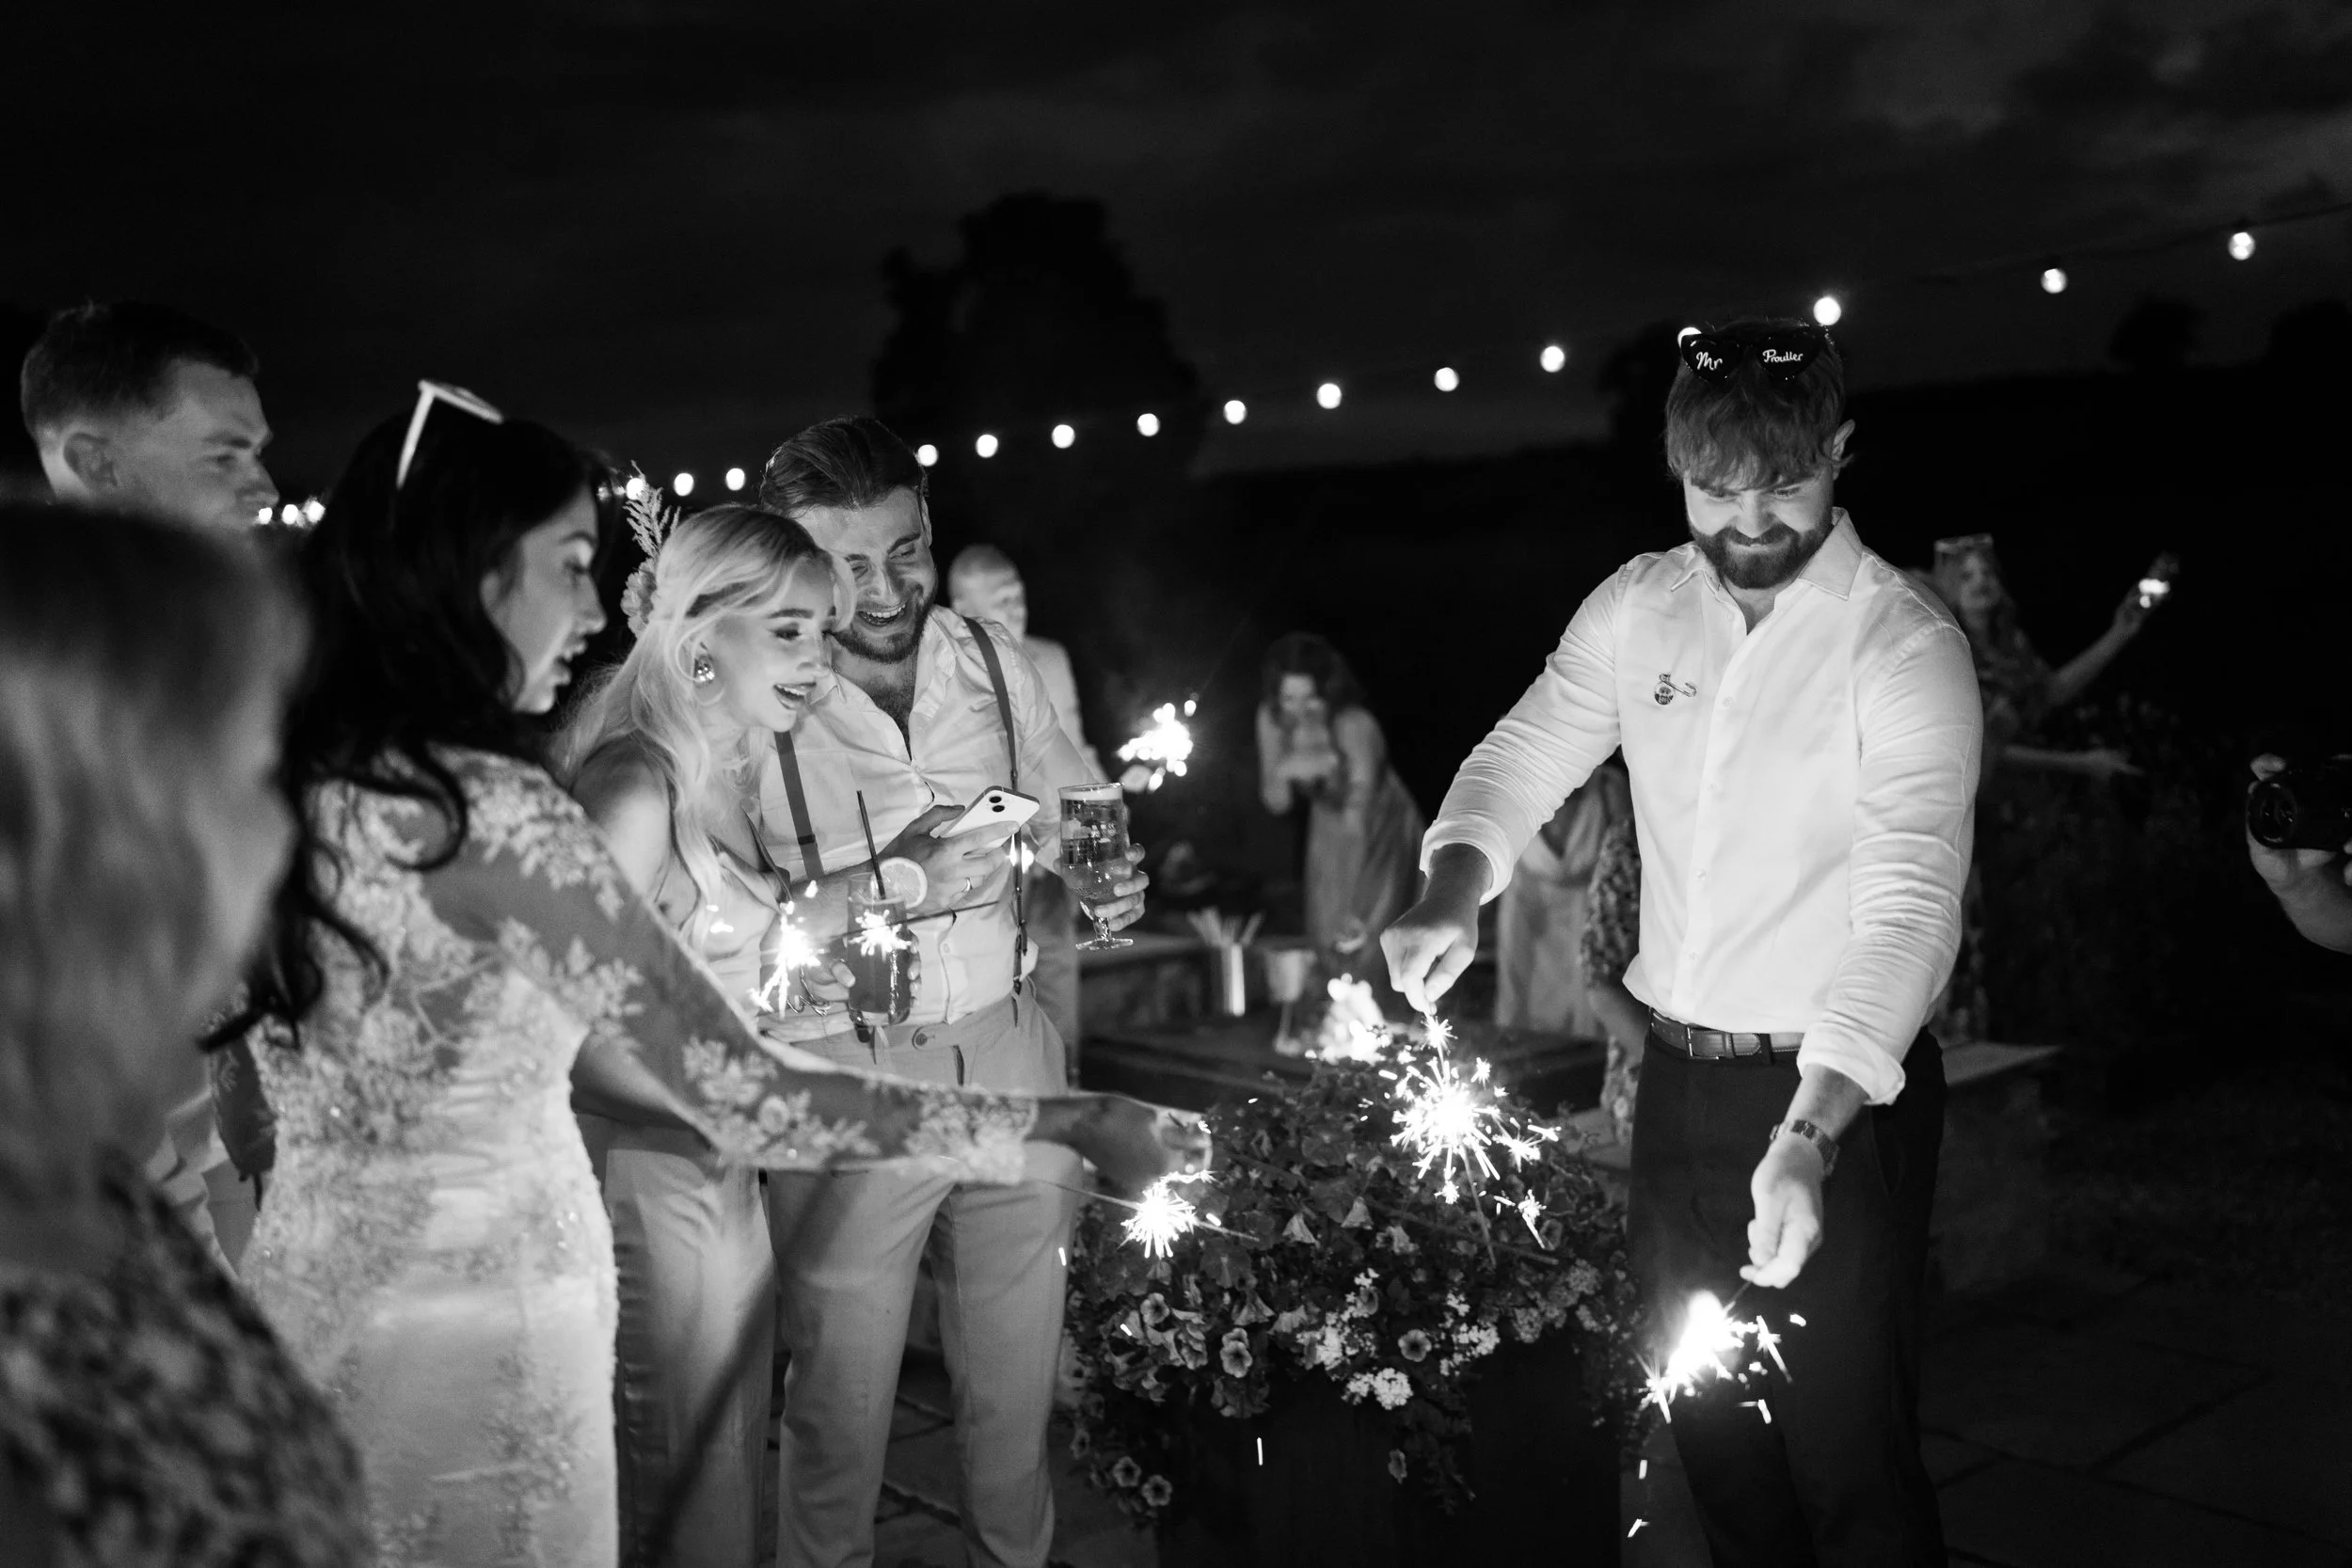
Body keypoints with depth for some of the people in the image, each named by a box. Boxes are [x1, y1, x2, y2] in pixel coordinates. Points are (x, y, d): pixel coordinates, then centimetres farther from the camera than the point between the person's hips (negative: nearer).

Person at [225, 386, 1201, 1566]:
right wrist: (1071, 1122, -18)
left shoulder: (295, 777, 1)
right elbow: (750, 1101, -25)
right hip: (471, 1316, -8)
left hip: (313, 1282, 8)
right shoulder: (486, 808, -24)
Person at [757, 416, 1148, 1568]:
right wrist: (894, 886, -27)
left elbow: (1075, 823, 15)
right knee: (840, 1395, 8)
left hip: (1011, 1057, 4)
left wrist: (1106, 888, -7)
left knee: (1018, 1379, 15)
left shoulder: (994, 662, 3)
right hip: (848, 1078, -4)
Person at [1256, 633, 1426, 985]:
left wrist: (1352, 909, -42)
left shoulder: (1355, 727, -36)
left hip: (1381, 829, -5)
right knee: (1327, 939, 10)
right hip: (1329, 828, 5)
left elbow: (1358, 819, -38)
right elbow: (1275, 804, -13)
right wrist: (1284, 771, -37)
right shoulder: (1273, 720, -20)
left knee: (1367, 940, -9)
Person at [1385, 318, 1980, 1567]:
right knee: (1705, 1427, 19)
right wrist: (1453, 898, -15)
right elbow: (1525, 755, 8)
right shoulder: (1638, 606, 2)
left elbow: (1910, 910, -23)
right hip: (1677, 1075, 5)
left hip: (1839, 1090, -5)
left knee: (1845, 1446, 2)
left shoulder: (1908, 647, -14)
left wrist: (1807, 1138, -35)